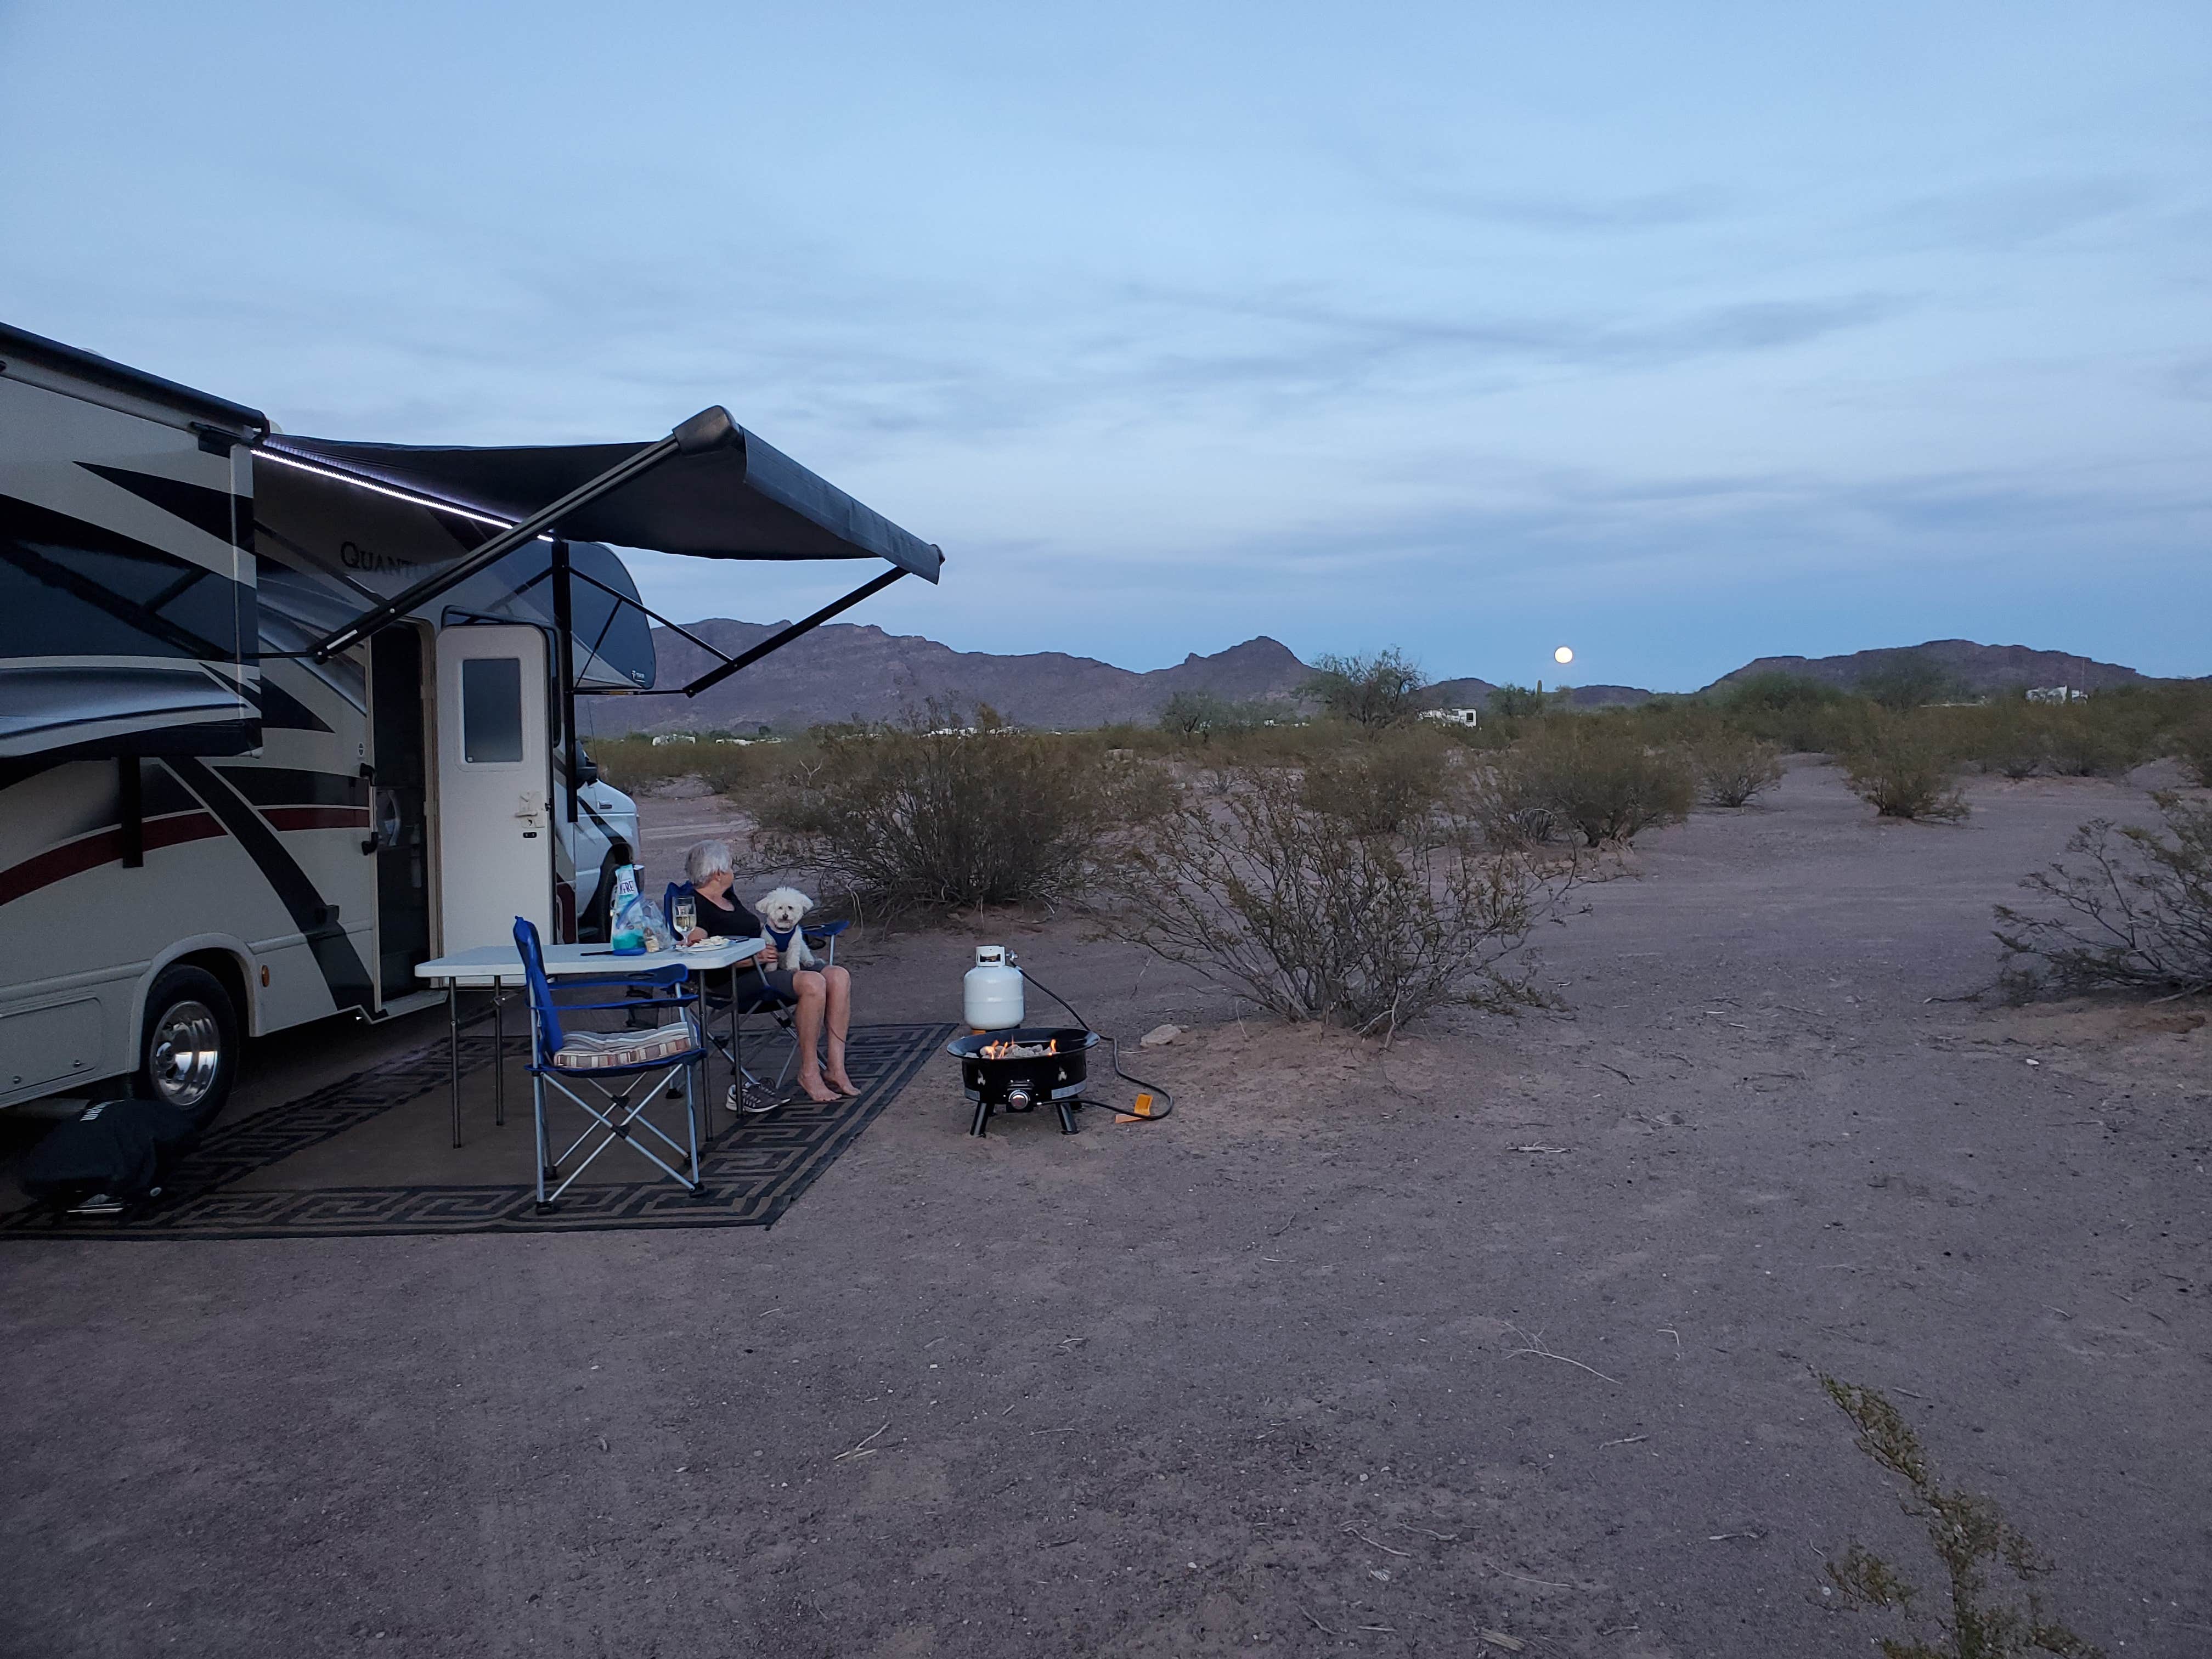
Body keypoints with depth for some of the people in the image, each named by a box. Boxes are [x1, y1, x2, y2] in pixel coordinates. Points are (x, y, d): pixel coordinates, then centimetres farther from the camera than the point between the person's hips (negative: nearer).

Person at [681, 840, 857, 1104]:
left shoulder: (729, 899, 24)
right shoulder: (694, 905, -5)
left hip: (771, 969, 10)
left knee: (839, 977, -11)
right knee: (813, 983, -31)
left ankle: (835, 1069, -15)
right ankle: (809, 1073, -20)